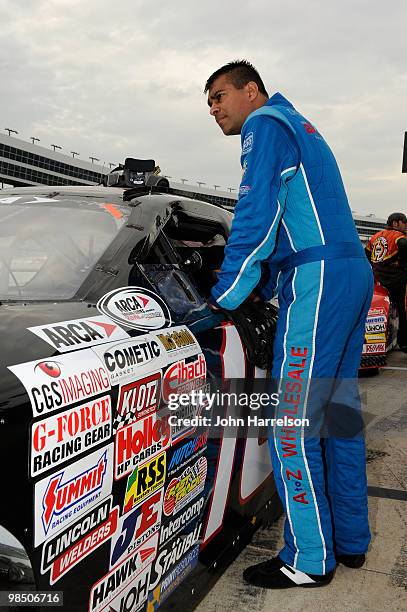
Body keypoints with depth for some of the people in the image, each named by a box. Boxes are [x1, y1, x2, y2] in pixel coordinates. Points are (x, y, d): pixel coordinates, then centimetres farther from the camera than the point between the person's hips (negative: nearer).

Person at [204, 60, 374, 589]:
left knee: (292, 421, -7)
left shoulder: (265, 125, -1)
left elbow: (255, 217, -13)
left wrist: (224, 298, -9)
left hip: (317, 281, -10)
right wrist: (265, 288, 24)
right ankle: (350, 540, 22)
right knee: (339, 410, 12)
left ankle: (310, 559, 1)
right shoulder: (300, 128, 29)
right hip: (354, 271, 10)